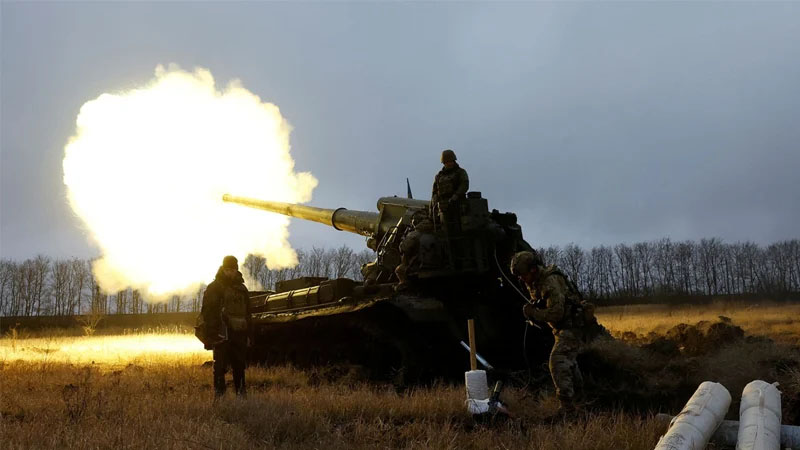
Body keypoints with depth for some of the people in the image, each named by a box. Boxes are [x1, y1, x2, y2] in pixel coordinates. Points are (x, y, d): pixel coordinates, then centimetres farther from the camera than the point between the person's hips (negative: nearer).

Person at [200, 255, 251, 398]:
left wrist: (248, 334, 16)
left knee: (239, 365, 10)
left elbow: (247, 313, 22)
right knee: (220, 366, -6)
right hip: (222, 335, -5)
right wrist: (212, 333, -15)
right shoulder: (214, 288, -1)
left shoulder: (241, 288, 17)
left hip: (239, 334, 5)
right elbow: (207, 312, -6)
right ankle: (219, 394, -2)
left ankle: (241, 392, 19)